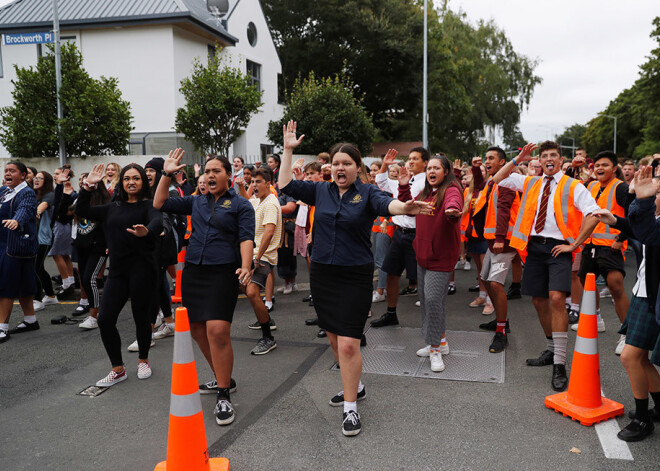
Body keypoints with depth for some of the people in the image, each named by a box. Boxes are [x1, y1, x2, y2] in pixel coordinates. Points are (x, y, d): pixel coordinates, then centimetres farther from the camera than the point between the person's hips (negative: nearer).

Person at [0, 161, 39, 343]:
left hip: (16, 245, -8)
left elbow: (25, 210, -31)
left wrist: (16, 221, -50)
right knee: (22, 285, 16)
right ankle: (30, 320, 28)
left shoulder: (27, 193, -12)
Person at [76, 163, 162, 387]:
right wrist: (87, 186, 6)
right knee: (105, 319, 0)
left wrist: (146, 231, -46)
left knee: (141, 317, 5)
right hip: (117, 271, 5)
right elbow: (81, 211, 15)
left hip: (141, 269, -5)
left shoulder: (148, 205, -2)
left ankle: (143, 360, 31)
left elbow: (158, 221, -23)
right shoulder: (112, 208, 15)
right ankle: (118, 369, 15)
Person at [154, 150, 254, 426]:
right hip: (192, 271, 6)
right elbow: (160, 204, 19)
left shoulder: (240, 205, 3)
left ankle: (223, 396, -7)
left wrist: (245, 267, -24)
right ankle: (223, 379, 28)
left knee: (217, 331, -17)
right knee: (197, 331, 9)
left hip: (223, 274, -6)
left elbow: (246, 238, -8)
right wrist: (167, 175, 10)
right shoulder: (197, 202, 17)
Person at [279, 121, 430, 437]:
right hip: (322, 274, 5)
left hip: (355, 277, -5)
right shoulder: (321, 191, 7)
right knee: (334, 339, 16)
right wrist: (288, 150, 2)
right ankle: (355, 386, 39)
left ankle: (350, 408, 7)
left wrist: (405, 207, -47)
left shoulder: (366, 194, -4)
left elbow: (385, 204, -25)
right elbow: (286, 185, 6)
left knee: (348, 344, -8)